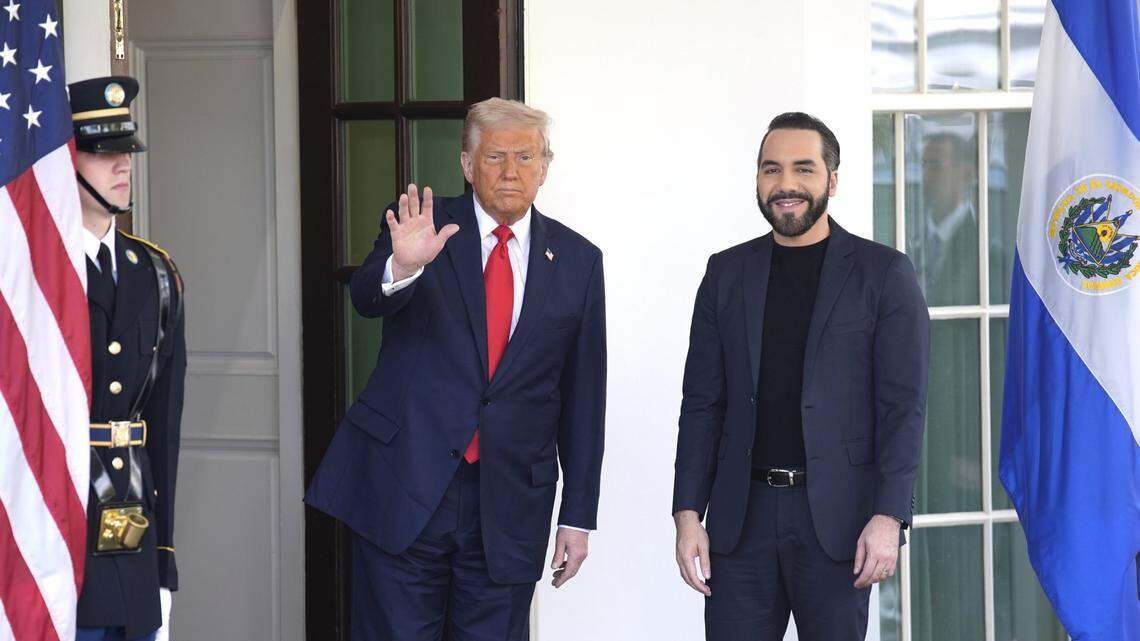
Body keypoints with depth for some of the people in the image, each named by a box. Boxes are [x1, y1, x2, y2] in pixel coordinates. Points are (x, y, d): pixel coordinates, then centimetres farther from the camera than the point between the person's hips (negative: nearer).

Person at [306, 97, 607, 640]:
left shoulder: (577, 260, 7)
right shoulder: (420, 228, 2)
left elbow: (582, 396, 8)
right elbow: (366, 300, -17)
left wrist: (578, 514, 6)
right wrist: (402, 267, -41)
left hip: (509, 505, 2)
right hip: (403, 492, -2)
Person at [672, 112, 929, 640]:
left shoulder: (883, 274, 1)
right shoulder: (727, 273, 10)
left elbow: (903, 406, -4)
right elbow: (703, 403, 9)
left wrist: (888, 517, -13)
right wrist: (688, 514, 1)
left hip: (837, 517, -2)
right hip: (743, 514, 3)